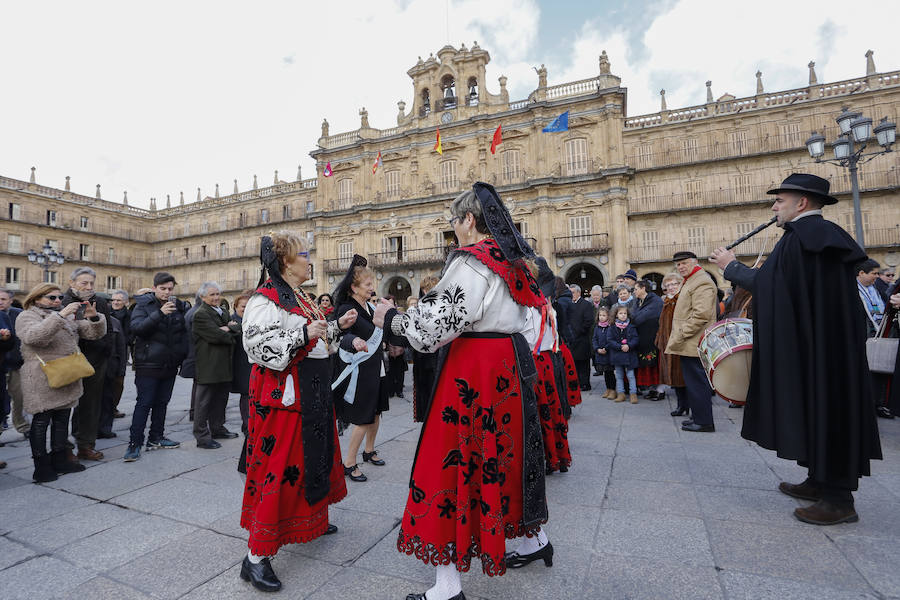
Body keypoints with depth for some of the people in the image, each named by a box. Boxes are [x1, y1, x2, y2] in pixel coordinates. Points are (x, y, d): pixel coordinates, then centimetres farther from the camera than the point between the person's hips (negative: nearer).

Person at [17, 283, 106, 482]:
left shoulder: (70, 316, 14)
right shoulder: (27, 316, -2)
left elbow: (94, 333, 7)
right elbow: (33, 337, -24)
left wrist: (94, 317, -14)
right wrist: (60, 315, -31)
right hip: (42, 380, -5)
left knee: (62, 419, 12)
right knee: (41, 420, 2)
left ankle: (59, 459, 23)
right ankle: (41, 466, 11)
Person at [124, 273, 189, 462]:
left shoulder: (178, 306, 8)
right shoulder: (144, 305, -5)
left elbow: (184, 333, 14)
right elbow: (136, 328, -20)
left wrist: (183, 356, 5)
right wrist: (159, 313, -30)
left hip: (170, 365, 5)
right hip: (148, 363, -5)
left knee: (162, 402, 13)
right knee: (144, 403, -2)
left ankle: (156, 438, 25)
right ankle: (134, 443, 7)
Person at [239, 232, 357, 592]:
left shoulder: (300, 298, 14)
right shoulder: (266, 298, -15)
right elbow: (259, 348, -24)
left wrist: (337, 326, 16)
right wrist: (303, 335, -30)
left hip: (312, 391, 10)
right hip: (283, 394, -10)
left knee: (314, 456, 20)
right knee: (277, 467, -5)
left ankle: (312, 519, 41)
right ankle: (256, 557, 9)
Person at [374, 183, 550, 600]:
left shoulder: (470, 261, -15)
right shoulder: (513, 262, 11)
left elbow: (435, 324, -20)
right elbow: (531, 320, 17)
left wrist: (390, 319, -5)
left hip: (473, 370, -9)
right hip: (513, 363, 9)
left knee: (453, 459, 0)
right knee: (508, 453, 22)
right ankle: (534, 541, 42)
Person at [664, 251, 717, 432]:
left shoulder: (702, 283, -13)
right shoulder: (690, 282, 20)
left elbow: (701, 314, -23)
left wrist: (680, 336, -20)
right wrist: (678, 337, 19)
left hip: (694, 344, -10)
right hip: (688, 344, 10)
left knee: (696, 382, -4)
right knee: (693, 381, 16)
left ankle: (704, 422, 5)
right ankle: (697, 417, 26)